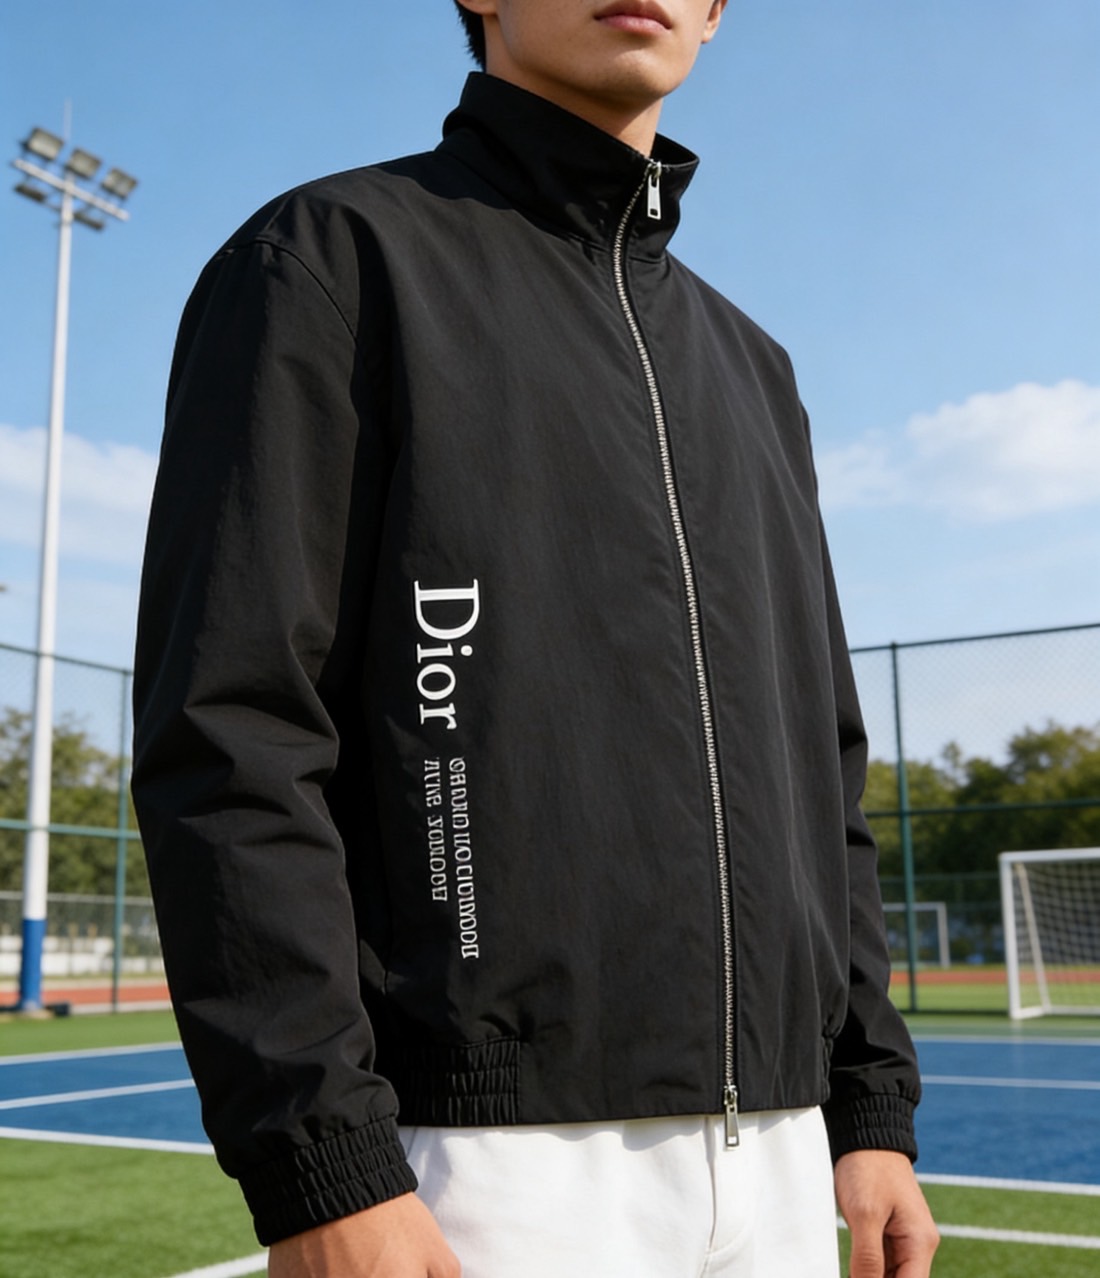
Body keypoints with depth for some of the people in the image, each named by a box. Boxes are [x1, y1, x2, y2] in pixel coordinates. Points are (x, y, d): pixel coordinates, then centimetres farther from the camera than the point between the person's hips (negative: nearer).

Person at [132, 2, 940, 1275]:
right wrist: (318, 1171, -18)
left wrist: (871, 1102, 12)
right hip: (480, 1161, -6)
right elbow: (229, 730, -12)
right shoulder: (328, 258, -1)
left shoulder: (750, 365, 18)